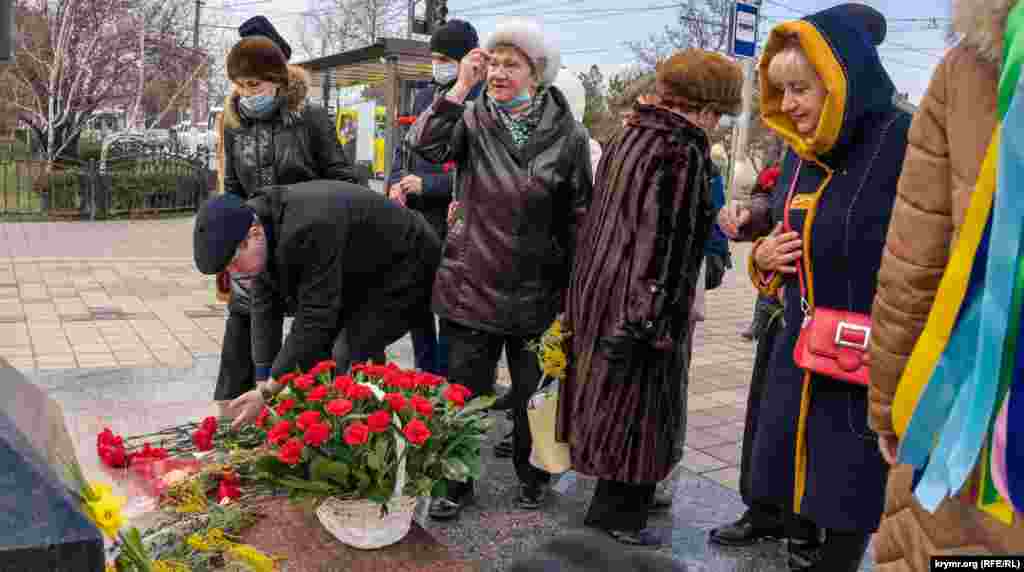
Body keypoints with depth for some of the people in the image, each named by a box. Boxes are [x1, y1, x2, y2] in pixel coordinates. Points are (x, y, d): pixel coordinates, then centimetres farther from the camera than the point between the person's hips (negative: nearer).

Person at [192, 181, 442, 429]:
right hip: (357, 274, 8)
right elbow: (264, 307, -6)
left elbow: (315, 317, -35)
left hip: (404, 267, -8)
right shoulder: (259, 223, -11)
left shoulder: (311, 229, -38)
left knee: (348, 358, -20)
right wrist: (263, 385, -10)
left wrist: (269, 391, -30)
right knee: (311, 349, 0)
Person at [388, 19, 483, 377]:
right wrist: (396, 183, 1)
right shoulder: (423, 98, 14)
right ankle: (425, 377, 33)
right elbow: (404, 149, 21)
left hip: (455, 225, -8)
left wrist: (426, 185, -16)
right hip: (415, 221, 8)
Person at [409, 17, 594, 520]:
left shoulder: (566, 135, -4)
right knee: (464, 389, 8)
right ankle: (457, 483, 27)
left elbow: (578, 216, 0)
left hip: (535, 290, -1)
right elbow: (425, 144, -18)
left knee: (532, 391, 15)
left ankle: (532, 474, 38)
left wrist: (575, 288, 0)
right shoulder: (472, 119, 0)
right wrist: (461, 87, -20)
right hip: (470, 284, 1)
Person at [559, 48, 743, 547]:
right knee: (638, 408, 5)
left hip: (600, 289, 9)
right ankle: (618, 513, 17)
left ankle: (613, 501, 34)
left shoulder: (629, 136, 12)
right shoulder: (682, 153, -17)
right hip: (640, 304, -9)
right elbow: (662, 245, -22)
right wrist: (644, 322, -21)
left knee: (615, 400, 19)